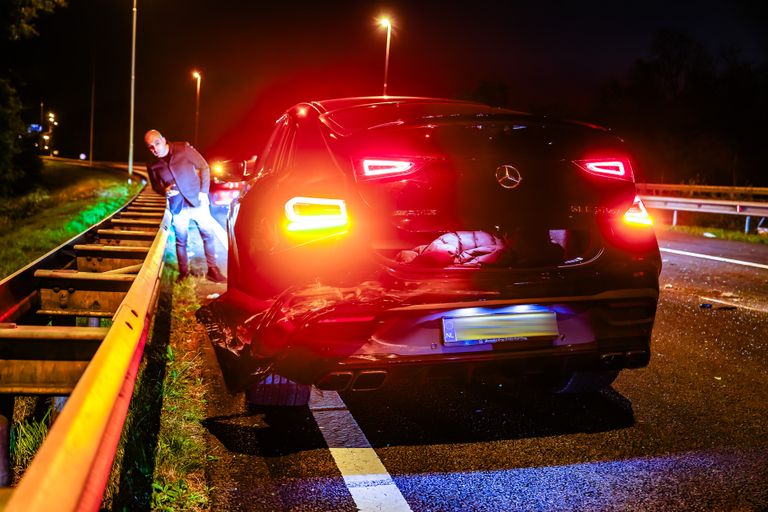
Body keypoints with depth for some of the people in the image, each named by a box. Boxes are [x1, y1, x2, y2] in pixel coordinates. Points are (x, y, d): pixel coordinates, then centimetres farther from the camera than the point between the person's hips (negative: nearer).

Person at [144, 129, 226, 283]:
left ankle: (212, 270, 15)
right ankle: (183, 272, 25)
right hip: (178, 206, 1)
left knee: (208, 235, 3)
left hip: (197, 200, -1)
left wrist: (203, 191, -10)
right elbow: (155, 185, 11)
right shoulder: (152, 165, -6)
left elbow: (204, 167, -6)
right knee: (181, 241, 9)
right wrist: (164, 191, -12)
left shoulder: (183, 149, -14)